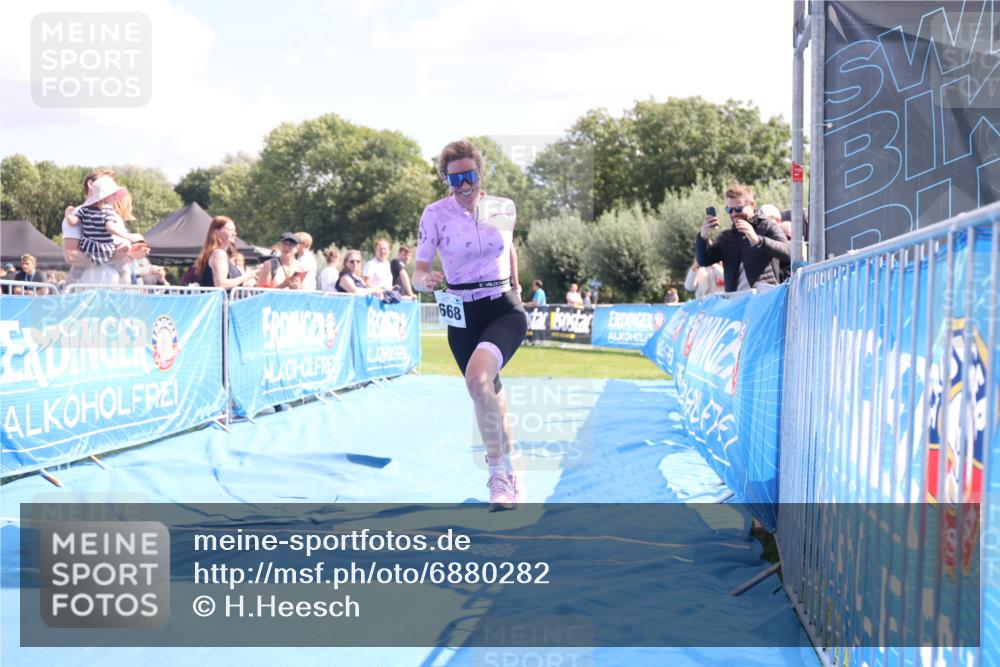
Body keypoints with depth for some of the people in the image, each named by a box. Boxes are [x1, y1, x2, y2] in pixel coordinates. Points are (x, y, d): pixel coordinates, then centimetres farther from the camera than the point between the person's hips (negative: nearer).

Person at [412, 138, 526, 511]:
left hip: (505, 310, -1)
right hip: (463, 316, 1)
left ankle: (498, 473, -18)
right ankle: (510, 476, 31)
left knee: (477, 378, -30)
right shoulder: (435, 214, -6)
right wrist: (425, 280, -28)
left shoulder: (504, 208, 0)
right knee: (491, 400, 10)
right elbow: (418, 273, -7)